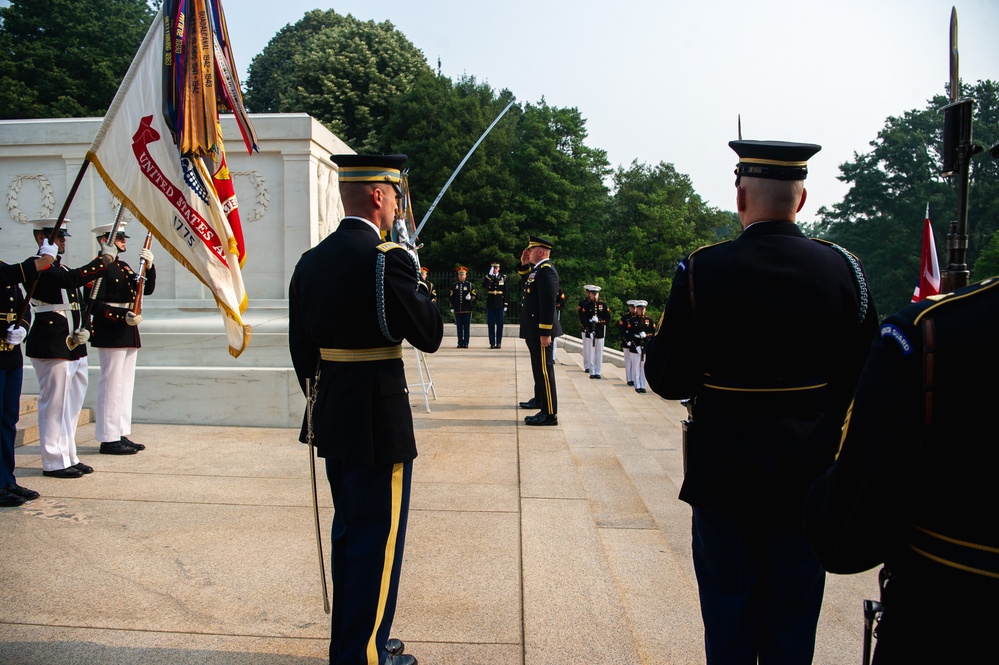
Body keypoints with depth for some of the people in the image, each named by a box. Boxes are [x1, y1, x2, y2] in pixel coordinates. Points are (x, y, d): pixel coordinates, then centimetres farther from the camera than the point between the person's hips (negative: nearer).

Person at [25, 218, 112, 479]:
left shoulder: (62, 269, 18)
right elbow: (72, 279, -27)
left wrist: (84, 331, 6)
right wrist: (103, 261, -19)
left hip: (74, 348, 9)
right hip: (52, 348, -9)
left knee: (72, 405, 13)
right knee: (54, 405, -2)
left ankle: (68, 457, 22)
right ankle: (53, 462, 7)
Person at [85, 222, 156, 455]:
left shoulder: (124, 267, 17)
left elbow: (147, 289, 11)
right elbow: (93, 304, -16)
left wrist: (150, 267, -4)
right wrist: (123, 316, -22)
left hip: (128, 334, 9)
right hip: (110, 336, -9)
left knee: (125, 384, 11)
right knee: (111, 384, -5)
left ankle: (121, 434, 19)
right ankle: (109, 439, 2)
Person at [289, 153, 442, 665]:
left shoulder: (311, 261, 7)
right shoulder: (387, 259, -18)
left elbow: (300, 348, 11)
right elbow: (430, 335, -13)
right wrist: (418, 285, 2)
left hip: (331, 418, 9)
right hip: (378, 422, -8)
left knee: (348, 532, 21)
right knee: (378, 541, 6)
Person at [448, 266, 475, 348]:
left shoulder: (470, 285, 7)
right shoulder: (454, 285, 11)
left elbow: (474, 296, 4)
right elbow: (450, 297, 12)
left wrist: (470, 298, -18)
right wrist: (452, 307, 6)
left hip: (467, 310, -1)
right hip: (457, 310, 1)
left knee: (466, 327, 0)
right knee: (459, 327, 3)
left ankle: (465, 343, 5)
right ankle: (460, 343, 8)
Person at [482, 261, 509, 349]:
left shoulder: (503, 277, 6)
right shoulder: (487, 277, 6)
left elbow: (506, 292, 5)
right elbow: (484, 287, -14)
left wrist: (505, 305, 0)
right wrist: (489, 275, -19)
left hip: (500, 305, 0)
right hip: (490, 305, 0)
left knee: (499, 324, 1)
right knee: (491, 325, 1)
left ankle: (499, 343, 6)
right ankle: (492, 343, 5)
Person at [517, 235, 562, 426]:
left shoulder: (546, 271, -17)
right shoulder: (537, 269, 13)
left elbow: (549, 303, -23)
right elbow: (528, 286, 31)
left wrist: (545, 333, -24)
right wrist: (524, 265, 16)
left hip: (541, 331, -10)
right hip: (534, 330, 10)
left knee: (544, 369, -7)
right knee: (538, 368, 22)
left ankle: (549, 413, -4)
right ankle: (540, 399, 38)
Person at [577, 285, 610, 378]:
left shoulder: (603, 304, 4)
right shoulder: (584, 304, -1)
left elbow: (608, 319, 1)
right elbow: (582, 318, -4)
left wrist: (599, 321, -14)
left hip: (600, 332, 2)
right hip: (588, 330, -2)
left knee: (599, 353, 4)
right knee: (590, 352, 1)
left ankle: (598, 371, 11)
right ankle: (592, 372, 7)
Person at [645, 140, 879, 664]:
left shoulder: (702, 271, -15)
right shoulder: (843, 268, -6)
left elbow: (668, 381, -12)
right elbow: (864, 376, 1)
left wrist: (653, 351, 8)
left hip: (724, 476, -2)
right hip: (810, 477, 3)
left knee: (729, 620, 16)